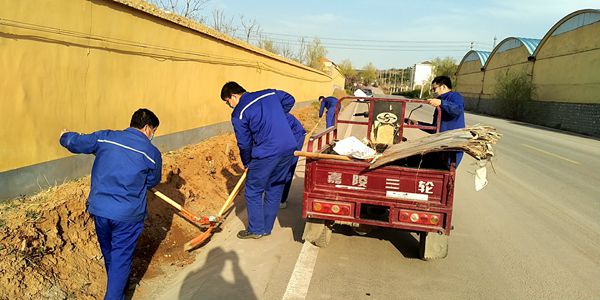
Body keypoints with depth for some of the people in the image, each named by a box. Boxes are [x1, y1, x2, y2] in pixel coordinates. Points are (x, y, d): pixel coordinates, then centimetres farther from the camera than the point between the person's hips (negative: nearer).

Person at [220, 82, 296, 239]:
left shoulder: (238, 114, -5)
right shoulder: (270, 94, 11)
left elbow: (244, 143, -1)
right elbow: (290, 100, 26)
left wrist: (246, 163, 15)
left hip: (266, 154, -7)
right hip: (288, 149, 7)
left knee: (253, 192, 12)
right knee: (275, 189, 18)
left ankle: (256, 230, 23)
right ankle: (267, 228, 30)